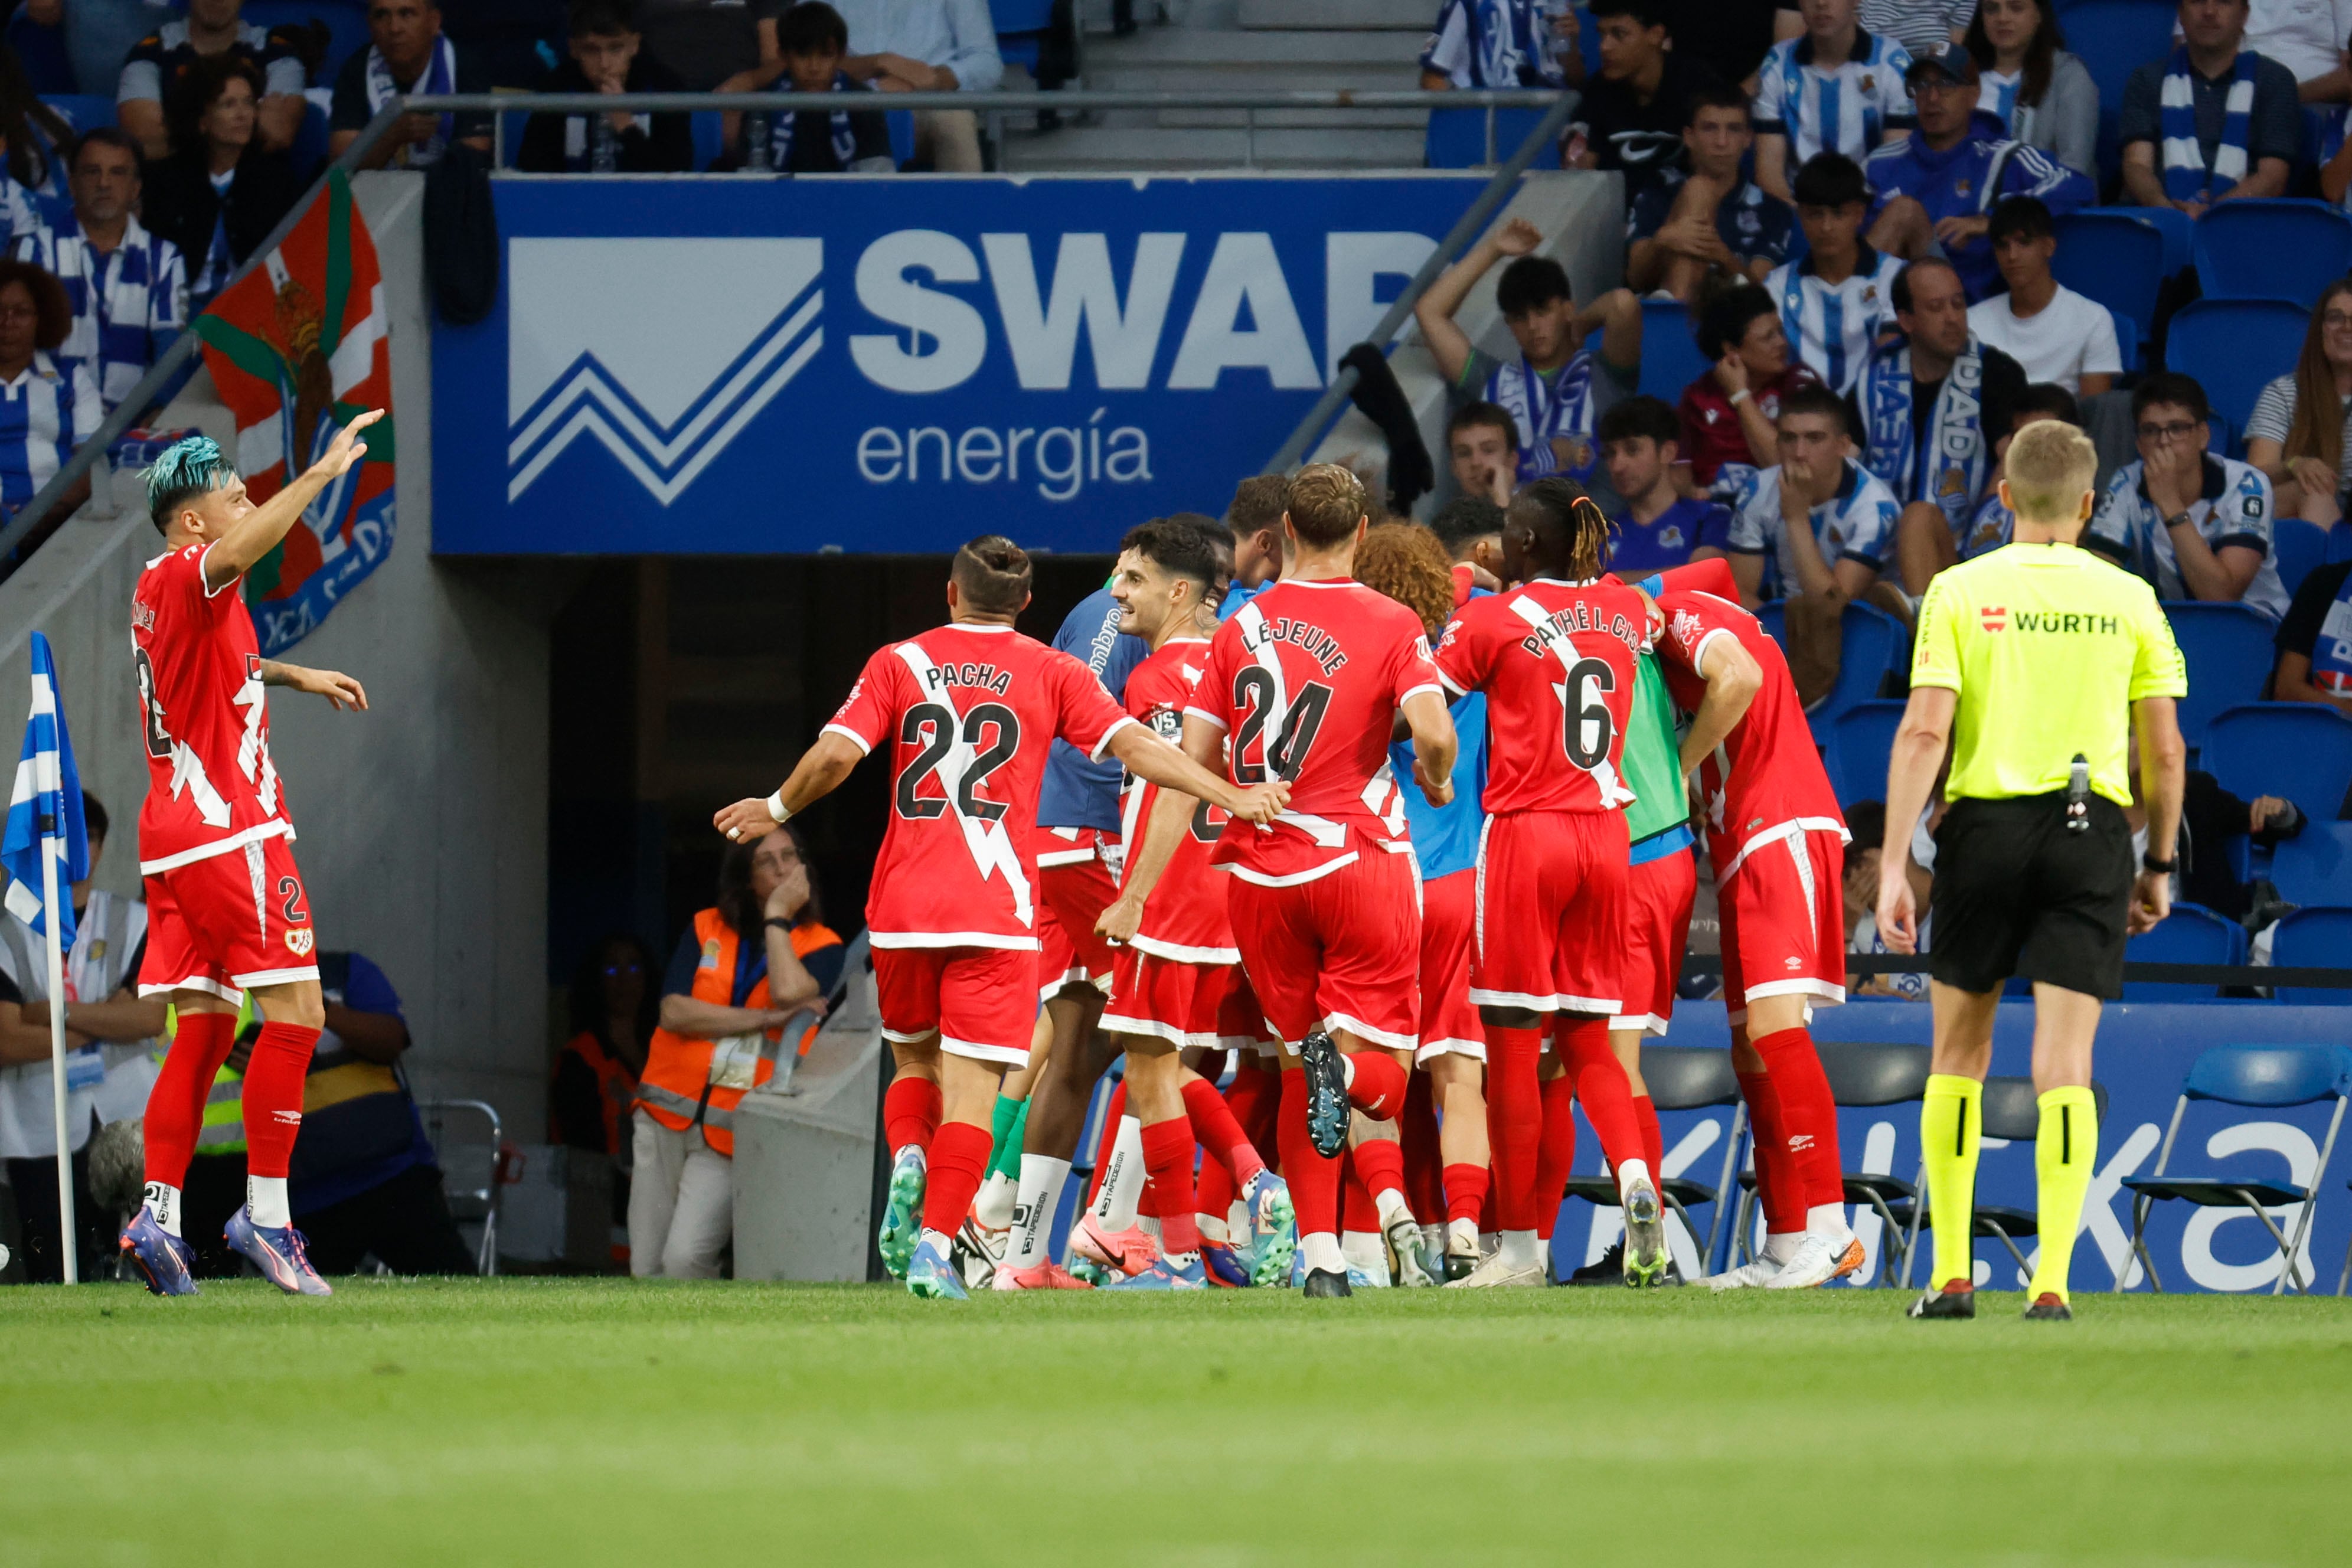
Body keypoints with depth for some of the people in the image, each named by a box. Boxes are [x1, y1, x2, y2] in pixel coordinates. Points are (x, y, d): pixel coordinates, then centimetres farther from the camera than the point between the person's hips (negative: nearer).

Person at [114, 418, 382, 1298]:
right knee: (294, 1012, -8)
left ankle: (157, 1217, 1)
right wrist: (321, 475, -37)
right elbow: (236, 552, -36)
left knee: (205, 1026, 8)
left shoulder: (161, 591, 18)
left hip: (176, 834, 10)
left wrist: (296, 676, 37)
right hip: (229, 827, -10)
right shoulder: (184, 576, -11)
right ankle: (265, 1213, -11)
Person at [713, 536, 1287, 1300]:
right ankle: (936, 1244, -17)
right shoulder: (1052, 673, 4)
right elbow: (1134, 746, -6)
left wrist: (776, 809, 12)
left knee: (915, 1059, 21)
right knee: (970, 1087, -3)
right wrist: (1231, 797, -2)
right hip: (995, 910, -2)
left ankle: (908, 1159, -8)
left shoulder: (898, 663, 5)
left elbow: (836, 753, -5)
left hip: (901, 905, 2)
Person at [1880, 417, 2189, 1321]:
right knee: (2064, 1062, -1)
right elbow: (2165, 749, 5)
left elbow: (1924, 731, -8)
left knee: (1959, 1051, 14)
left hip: (1984, 824, 0)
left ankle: (1952, 1274, 12)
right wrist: (2160, 864, 17)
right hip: (2091, 833, 0)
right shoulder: (2129, 601, 4)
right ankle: (2051, 1282, -11)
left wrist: (1894, 866, -8)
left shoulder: (1960, 592, -1)